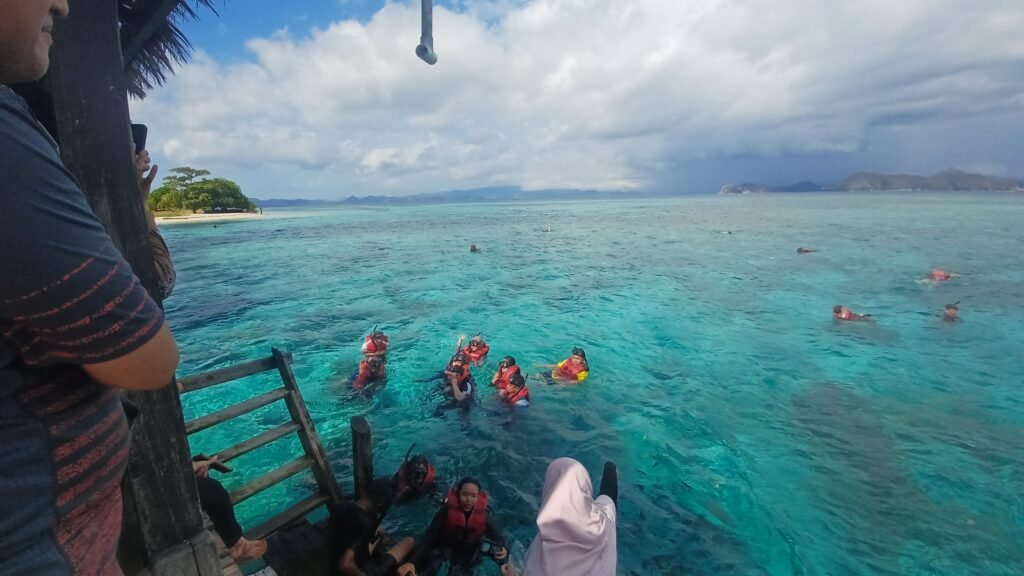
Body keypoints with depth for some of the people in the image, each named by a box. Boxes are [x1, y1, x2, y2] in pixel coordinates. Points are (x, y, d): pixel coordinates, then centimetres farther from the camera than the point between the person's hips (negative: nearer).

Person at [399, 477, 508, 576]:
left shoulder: (484, 514, -23)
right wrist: (412, 562, -42)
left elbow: (497, 536, -20)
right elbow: (429, 537, -29)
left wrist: (504, 548, -44)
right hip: (445, 546, -2)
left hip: (469, 551, 2)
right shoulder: (447, 510, -28)